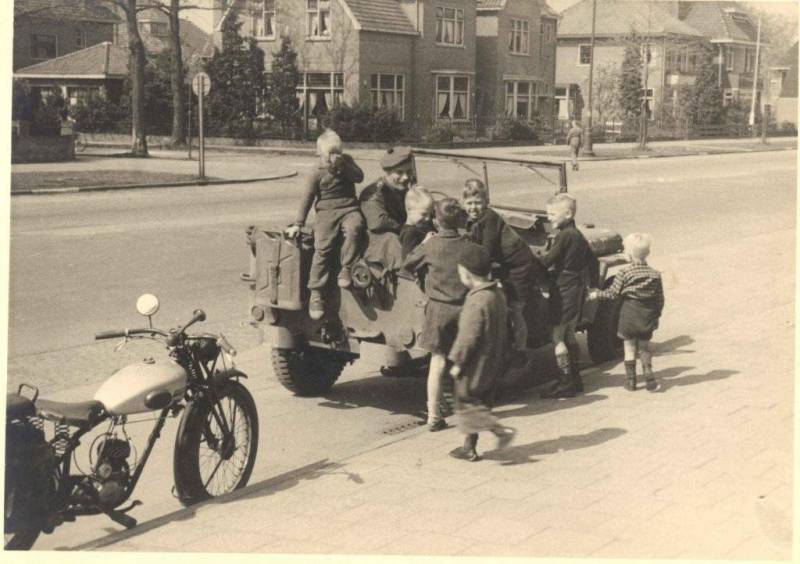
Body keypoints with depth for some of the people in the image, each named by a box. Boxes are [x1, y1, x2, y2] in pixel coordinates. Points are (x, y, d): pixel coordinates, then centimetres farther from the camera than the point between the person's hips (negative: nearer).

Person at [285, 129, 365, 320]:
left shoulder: (347, 161, 11)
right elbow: (307, 198, 2)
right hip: (326, 212, -2)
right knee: (323, 247, -19)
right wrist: (298, 224, 0)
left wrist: (343, 165, -11)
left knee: (354, 228, -34)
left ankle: (346, 269, -22)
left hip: (349, 209, 2)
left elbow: (359, 177, 0)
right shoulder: (317, 173, 1)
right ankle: (315, 293, -13)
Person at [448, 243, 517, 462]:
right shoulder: (498, 294, 5)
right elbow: (502, 330, 13)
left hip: (475, 366, -9)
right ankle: (469, 448, 24)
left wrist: (457, 362, -15)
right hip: (492, 365, 9)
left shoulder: (476, 302, -24)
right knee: (479, 403, 16)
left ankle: (500, 429, -10)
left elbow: (468, 337, -24)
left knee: (466, 404, 2)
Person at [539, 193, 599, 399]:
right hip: (578, 288, 10)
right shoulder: (578, 235, 13)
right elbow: (592, 260, 20)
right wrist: (593, 286, 25)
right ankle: (574, 379, 22)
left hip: (564, 290, -10)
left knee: (558, 336, -6)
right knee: (568, 334, 17)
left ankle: (565, 383, -6)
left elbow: (547, 261, -18)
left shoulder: (564, 236, -16)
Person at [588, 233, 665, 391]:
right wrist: (656, 316, 15)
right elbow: (660, 299, 2)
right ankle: (648, 375, 1)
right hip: (647, 317, 3)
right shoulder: (655, 274, -1)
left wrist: (596, 294, 8)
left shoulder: (624, 273, -11)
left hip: (629, 316, -2)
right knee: (645, 347, 16)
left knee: (629, 348, 9)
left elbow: (612, 293, -8)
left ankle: (630, 380, 11)